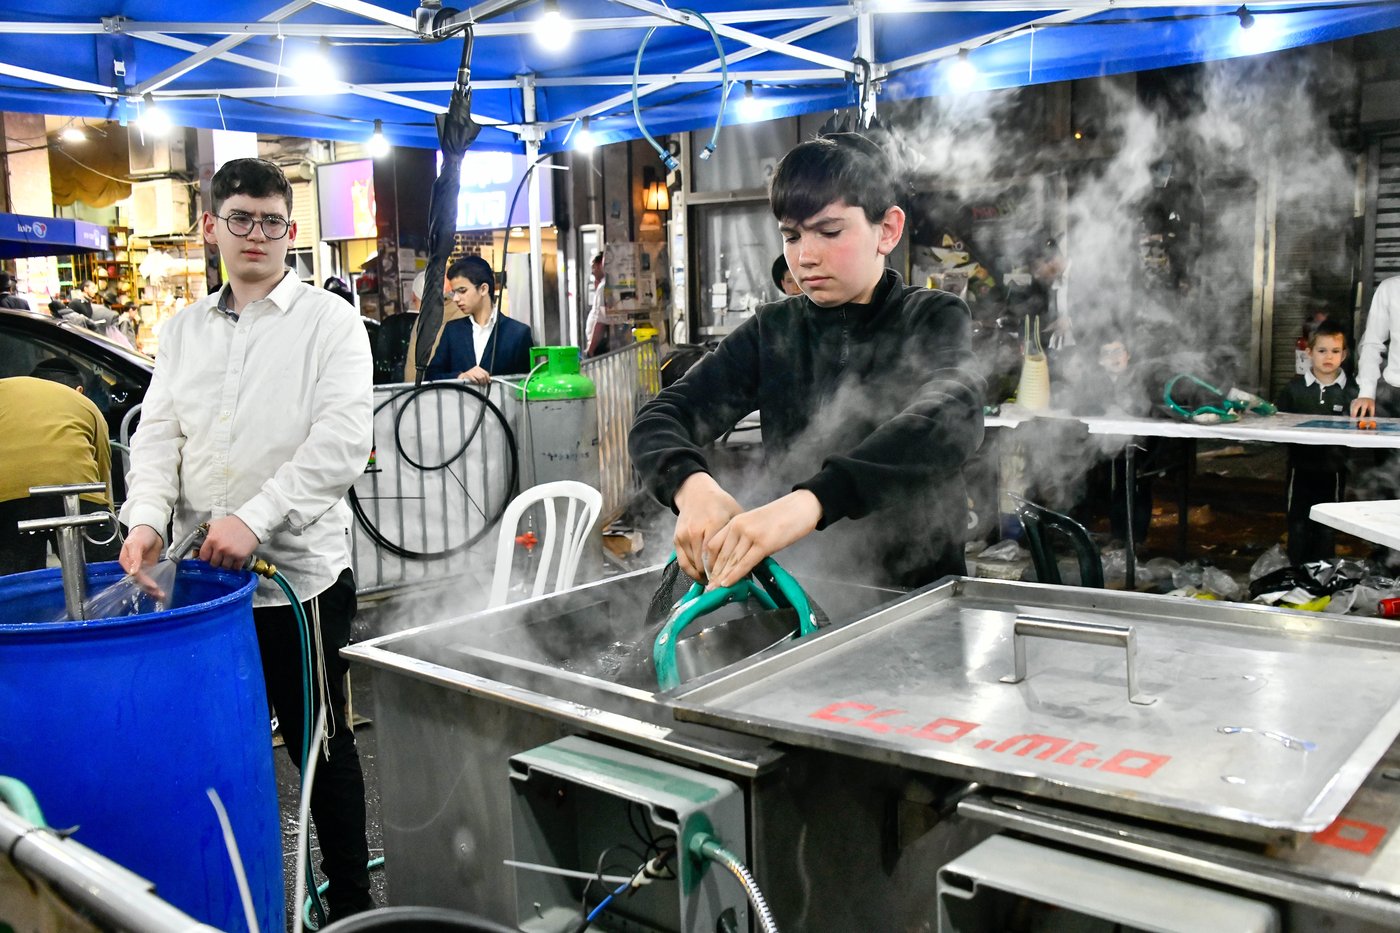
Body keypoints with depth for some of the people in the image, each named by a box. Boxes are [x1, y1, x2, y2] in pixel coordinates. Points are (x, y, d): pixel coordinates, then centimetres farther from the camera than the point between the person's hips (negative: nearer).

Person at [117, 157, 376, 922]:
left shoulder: (330, 322, -3)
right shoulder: (182, 331, 13)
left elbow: (341, 441, -14)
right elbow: (158, 435, 7)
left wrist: (255, 519, -24)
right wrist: (146, 515, -12)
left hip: (299, 574, -4)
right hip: (200, 578, 5)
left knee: (319, 745, 7)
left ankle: (351, 900, 23)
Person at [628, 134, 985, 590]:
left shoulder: (934, 321, 0)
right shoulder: (772, 331, 10)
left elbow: (950, 418, -23)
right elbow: (658, 420, -1)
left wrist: (811, 501, -40)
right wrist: (690, 483, -27)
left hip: (918, 587, -2)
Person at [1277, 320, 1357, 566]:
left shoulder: (1350, 391, 1)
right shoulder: (1295, 387, 0)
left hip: (1333, 467, 1)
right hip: (1301, 465, 0)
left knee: (1327, 527, 9)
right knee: (1298, 524, 5)